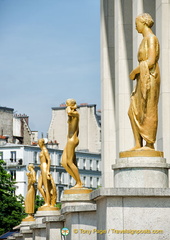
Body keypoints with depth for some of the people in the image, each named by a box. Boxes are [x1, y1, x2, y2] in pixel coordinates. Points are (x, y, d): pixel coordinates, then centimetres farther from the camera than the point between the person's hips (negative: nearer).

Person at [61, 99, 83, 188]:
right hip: (70, 140, 10)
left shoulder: (75, 113, -10)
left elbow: (69, 112, -35)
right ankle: (77, 181, 9)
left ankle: (79, 183, -1)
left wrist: (69, 108, -14)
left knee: (70, 162, -7)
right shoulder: (73, 115, 18)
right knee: (63, 163, 8)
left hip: (72, 140, -10)